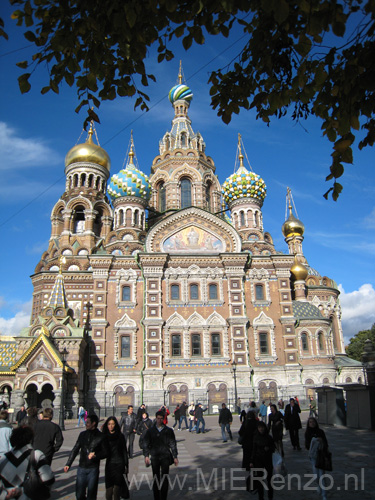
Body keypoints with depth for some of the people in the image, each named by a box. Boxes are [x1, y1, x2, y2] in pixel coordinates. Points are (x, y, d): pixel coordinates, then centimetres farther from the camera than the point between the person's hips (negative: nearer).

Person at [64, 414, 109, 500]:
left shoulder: (101, 436, -6)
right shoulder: (83, 434, 6)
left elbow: (106, 453, -2)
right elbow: (75, 450, 12)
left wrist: (95, 456, -17)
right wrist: (68, 464, 8)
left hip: (93, 469, -3)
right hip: (81, 468, 4)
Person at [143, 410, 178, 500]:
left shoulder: (168, 430, 4)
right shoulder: (150, 430, 5)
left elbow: (173, 444, 6)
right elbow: (146, 444, 4)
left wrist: (175, 457, 3)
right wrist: (146, 456, -5)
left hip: (165, 456, -1)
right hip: (154, 457, 1)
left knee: (164, 479, -1)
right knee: (155, 479, 8)